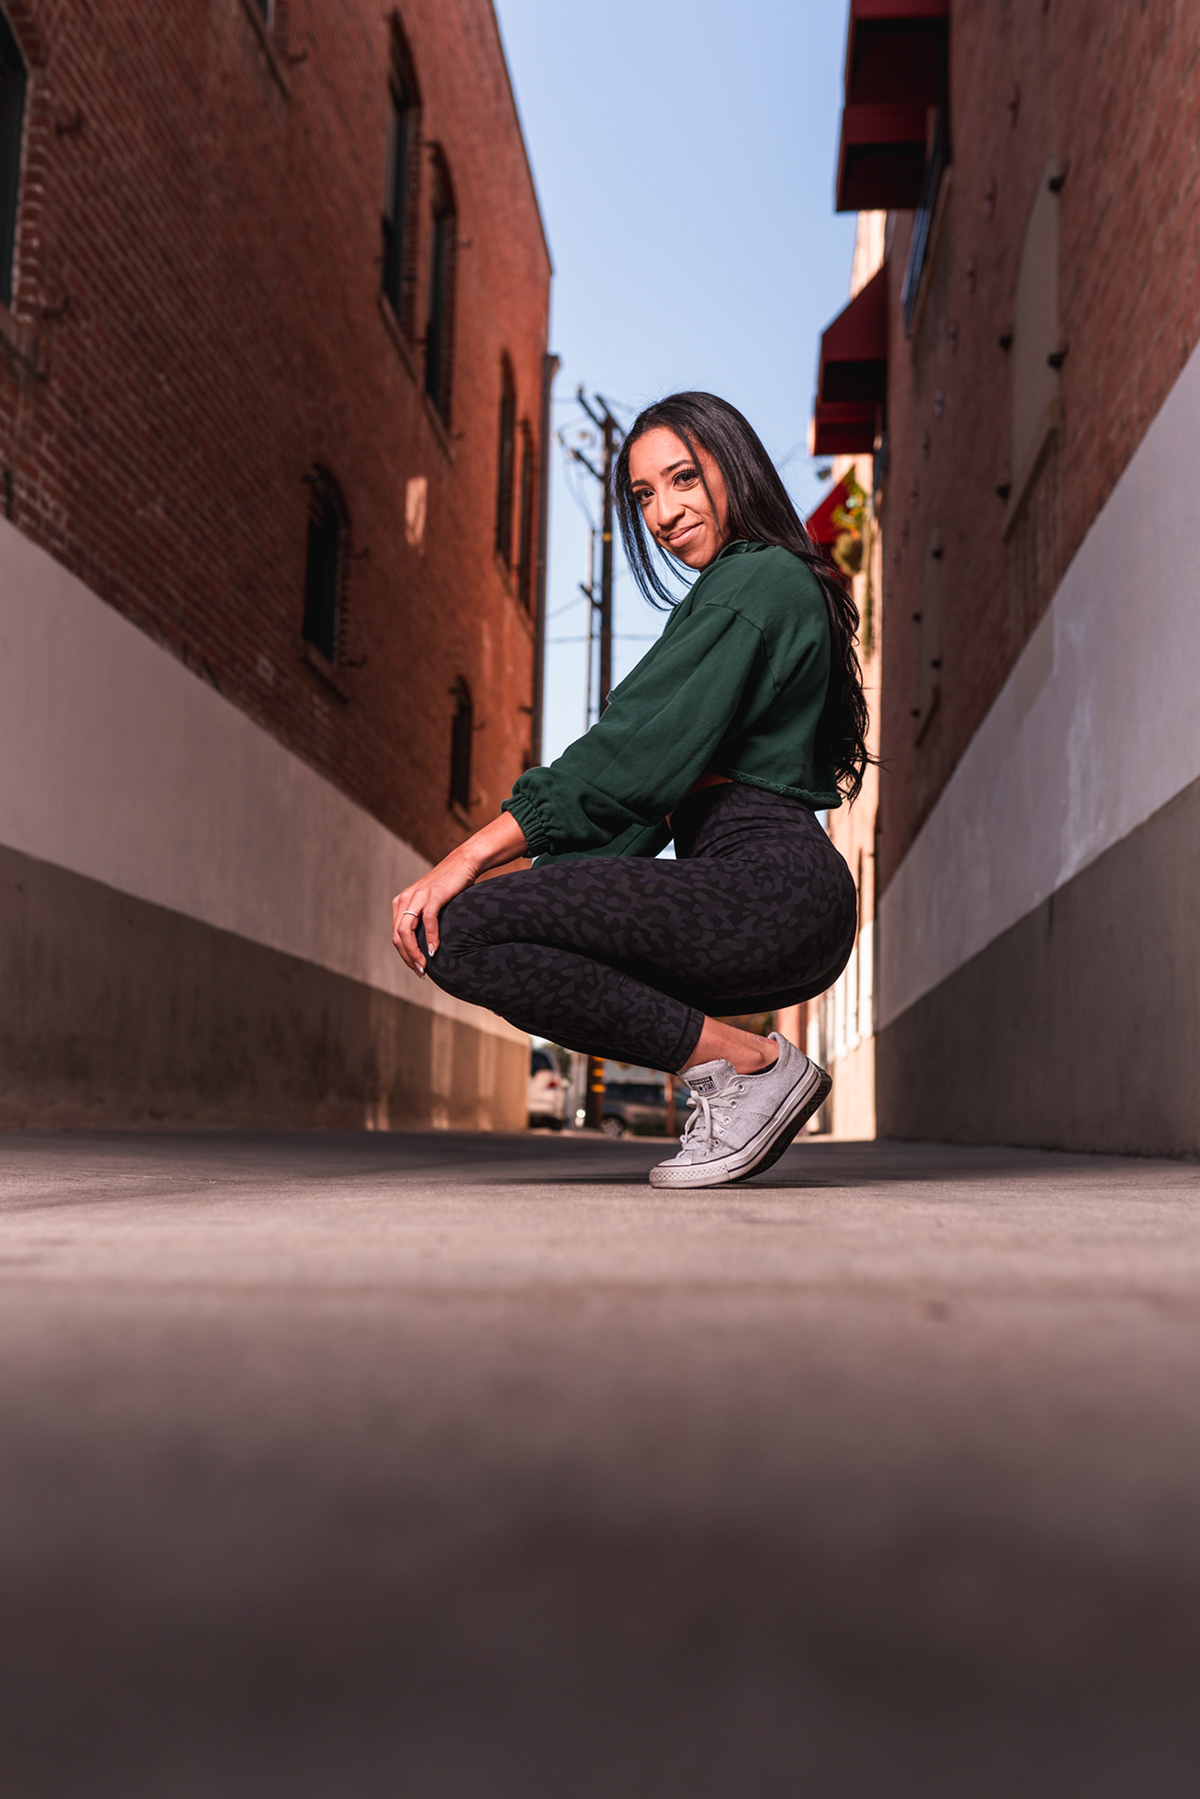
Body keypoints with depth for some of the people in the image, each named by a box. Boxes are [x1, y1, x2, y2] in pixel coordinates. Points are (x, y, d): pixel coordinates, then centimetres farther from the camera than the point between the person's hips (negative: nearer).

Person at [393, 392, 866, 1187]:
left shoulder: (754, 582, -4)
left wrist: (471, 858, -17)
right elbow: (656, 785, 20)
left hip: (767, 887, -10)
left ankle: (750, 1062, -11)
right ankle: (743, 1085, 7)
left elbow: (638, 749, -15)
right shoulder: (751, 587, 26)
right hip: (782, 908, 10)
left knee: (462, 932, -18)